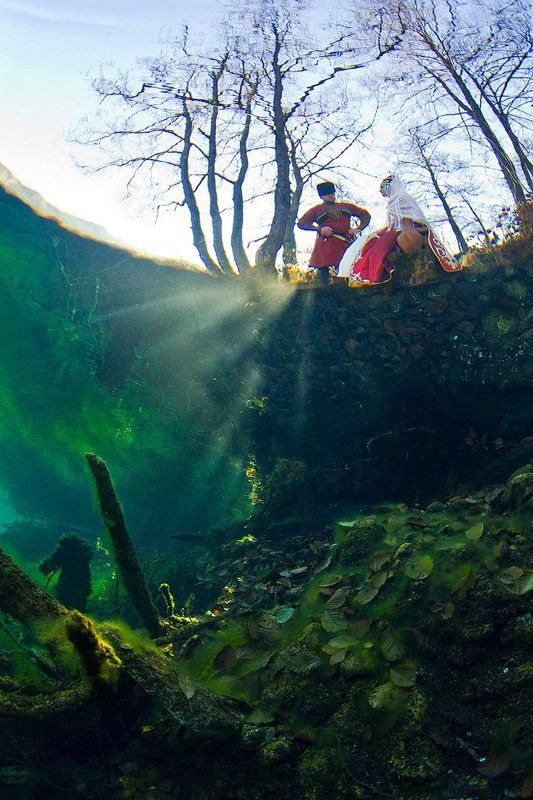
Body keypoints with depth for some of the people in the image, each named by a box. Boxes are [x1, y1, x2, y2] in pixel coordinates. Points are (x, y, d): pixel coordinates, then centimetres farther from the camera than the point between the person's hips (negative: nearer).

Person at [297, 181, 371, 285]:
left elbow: (365, 215, 28)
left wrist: (358, 229, 8)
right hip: (326, 244, -1)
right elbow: (301, 223, 8)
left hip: (347, 243, 2)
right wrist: (319, 228, -6)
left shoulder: (347, 207, 25)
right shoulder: (317, 210, 19)